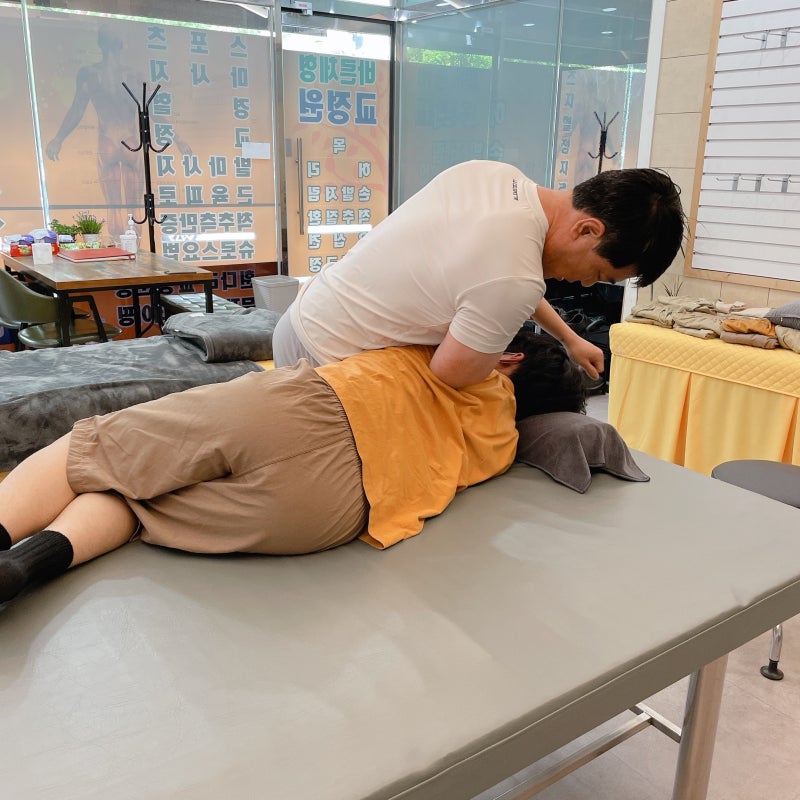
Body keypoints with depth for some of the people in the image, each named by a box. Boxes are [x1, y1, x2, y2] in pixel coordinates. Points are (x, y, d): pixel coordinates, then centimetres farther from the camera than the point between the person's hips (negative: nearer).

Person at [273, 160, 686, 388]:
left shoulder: (495, 173, -6)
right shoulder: (516, 284, -31)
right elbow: (448, 374, -21)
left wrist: (569, 338, 16)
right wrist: (498, 367, 1)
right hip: (328, 359, -8)